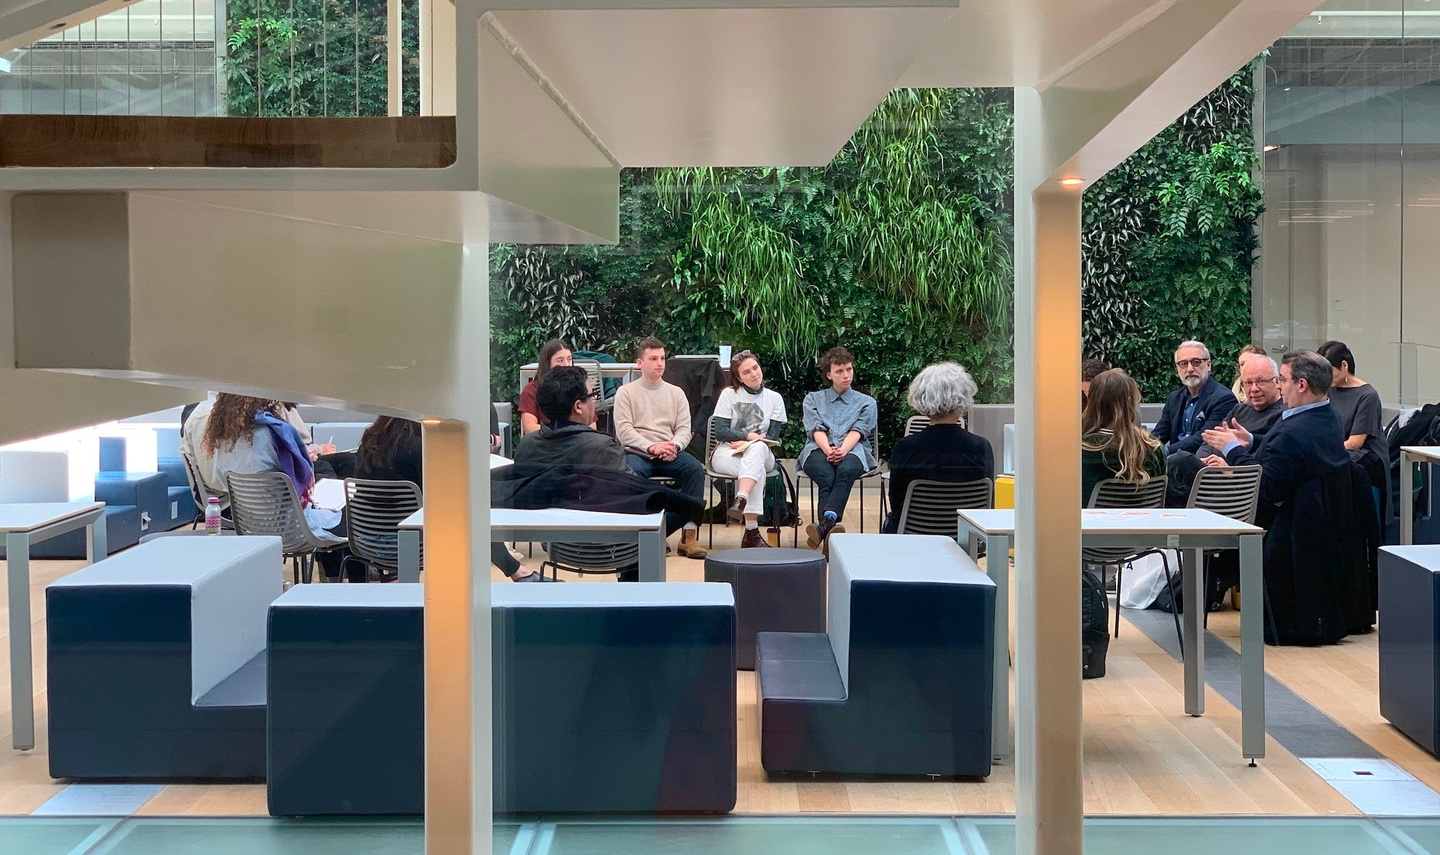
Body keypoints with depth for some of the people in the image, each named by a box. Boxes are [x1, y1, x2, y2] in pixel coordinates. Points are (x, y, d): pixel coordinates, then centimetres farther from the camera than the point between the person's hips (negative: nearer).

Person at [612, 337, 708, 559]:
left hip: (669, 453, 3)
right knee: (633, 472, -37)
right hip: (637, 452, -3)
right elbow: (623, 431, -3)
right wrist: (652, 447, -18)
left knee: (695, 469, -28)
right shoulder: (626, 392, 9)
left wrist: (674, 446, -14)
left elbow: (684, 429, 9)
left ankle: (690, 534, -30)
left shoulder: (676, 393, 19)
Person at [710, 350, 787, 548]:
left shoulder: (774, 398, 10)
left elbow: (772, 437, 3)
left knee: (756, 449, -38)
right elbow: (721, 432, -3)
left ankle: (741, 501, -57)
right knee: (757, 469, -36)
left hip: (761, 454, 1)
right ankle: (752, 531, -48)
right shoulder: (729, 394, 6)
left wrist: (747, 444, -13)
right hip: (726, 453, -1)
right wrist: (748, 436, -16)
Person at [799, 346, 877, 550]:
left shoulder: (866, 402, 25)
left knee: (846, 470, -39)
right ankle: (830, 527, -56)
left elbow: (858, 431, 5)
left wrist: (843, 450, -17)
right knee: (826, 476, -37)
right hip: (818, 450, 1)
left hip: (853, 451, 0)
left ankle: (825, 524, -59)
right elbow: (816, 429, 7)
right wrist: (828, 449, -16)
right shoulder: (813, 399, 26)